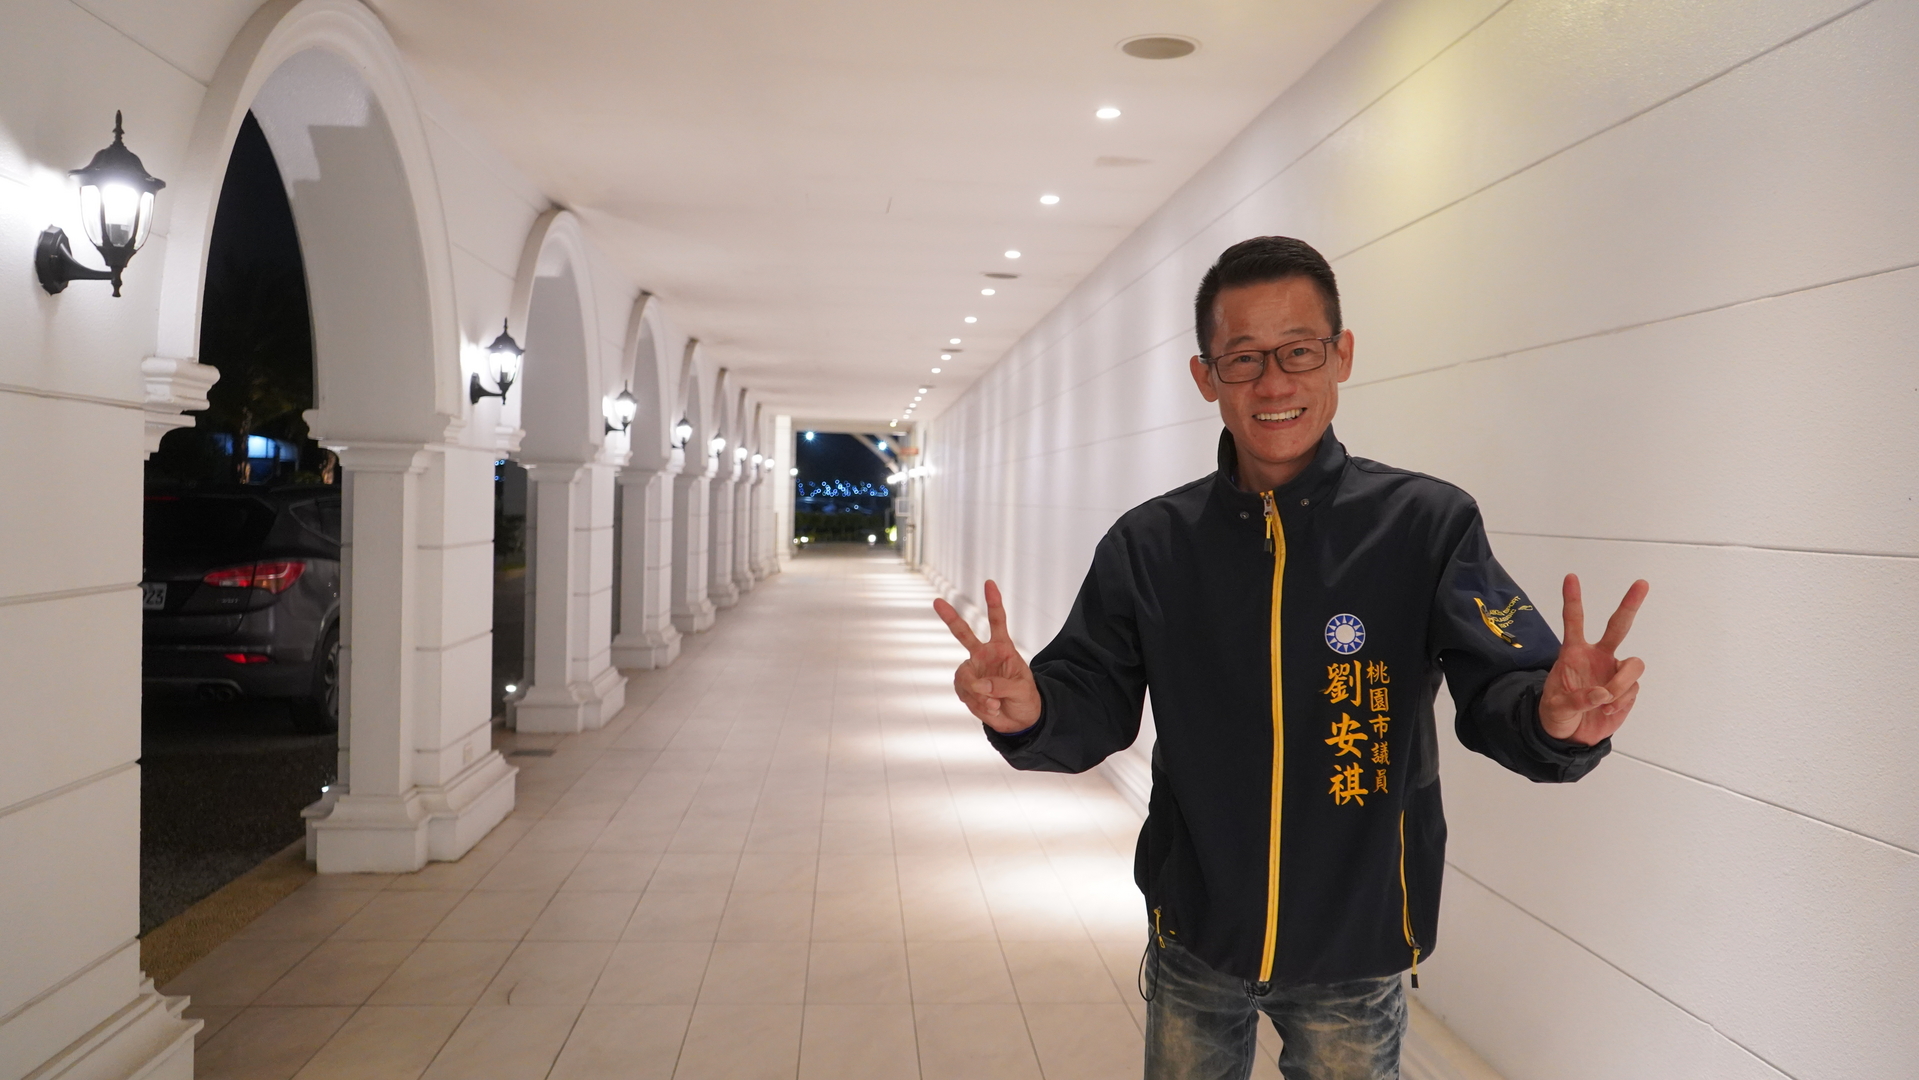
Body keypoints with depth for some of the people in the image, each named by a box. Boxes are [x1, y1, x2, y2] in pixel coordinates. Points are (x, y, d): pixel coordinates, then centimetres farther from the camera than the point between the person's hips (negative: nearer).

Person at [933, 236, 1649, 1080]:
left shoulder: (1428, 524, -11)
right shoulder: (1151, 544, -6)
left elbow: (1498, 689, -18)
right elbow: (1097, 702, -7)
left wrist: (1557, 714, -41)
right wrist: (1028, 710, -30)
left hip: (1354, 954, -1)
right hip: (1193, 943, 2)